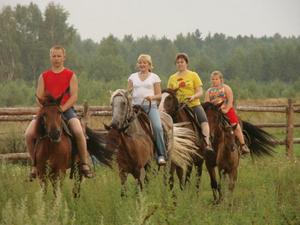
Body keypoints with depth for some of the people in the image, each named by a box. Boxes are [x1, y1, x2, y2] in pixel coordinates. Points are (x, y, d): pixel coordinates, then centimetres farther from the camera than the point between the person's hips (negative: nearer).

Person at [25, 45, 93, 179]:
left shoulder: (70, 75, 5)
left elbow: (74, 97, -3)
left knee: (78, 132, -30)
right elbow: (39, 97, 7)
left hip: (66, 109, -2)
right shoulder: (44, 76, 12)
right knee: (29, 134, -18)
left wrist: (61, 108, -17)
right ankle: (35, 164, 1)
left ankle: (84, 164, -14)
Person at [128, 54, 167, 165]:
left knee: (157, 127, -22)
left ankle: (161, 155, -19)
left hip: (151, 106, -2)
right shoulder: (133, 77, 16)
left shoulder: (154, 77, 10)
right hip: (136, 106, 3)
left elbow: (159, 95, 8)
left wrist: (152, 97, -13)